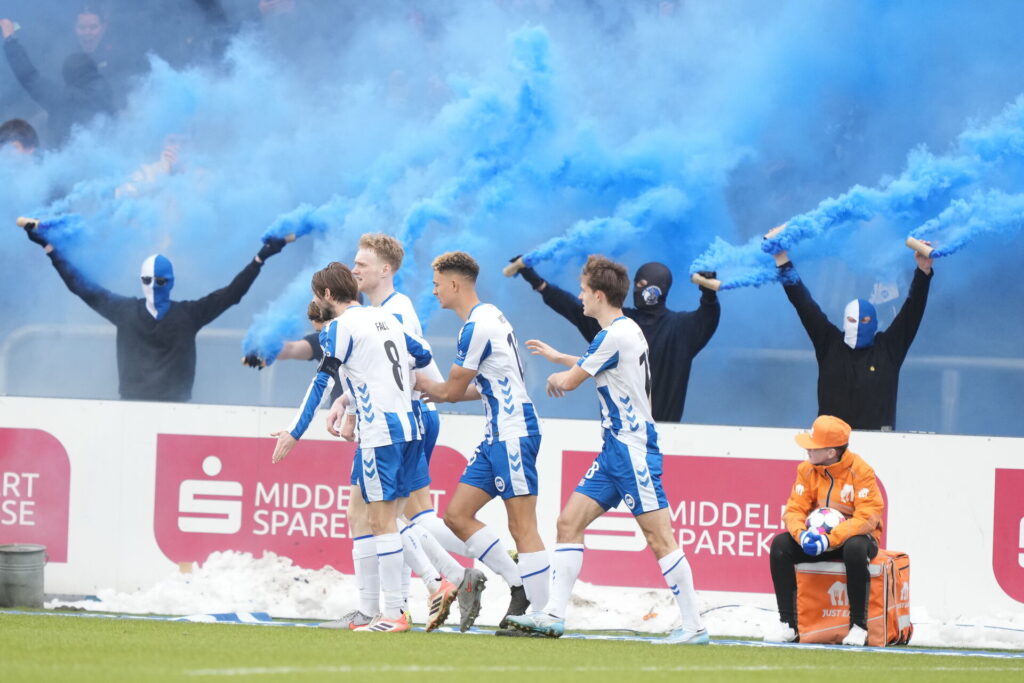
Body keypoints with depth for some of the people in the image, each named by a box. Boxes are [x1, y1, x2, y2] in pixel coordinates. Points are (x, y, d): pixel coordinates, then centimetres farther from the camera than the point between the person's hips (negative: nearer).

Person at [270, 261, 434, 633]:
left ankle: (393, 614, -8)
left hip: (379, 432, -8)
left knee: (381, 521, -6)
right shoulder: (387, 319, 16)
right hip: (408, 426, 8)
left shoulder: (341, 326, -6)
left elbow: (322, 381, -10)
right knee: (389, 519, 11)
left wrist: (295, 432, -9)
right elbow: (424, 355, 28)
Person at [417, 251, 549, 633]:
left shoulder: (477, 327, -15)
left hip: (513, 435, -10)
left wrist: (419, 384, 10)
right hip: (499, 434, 10)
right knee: (457, 515, 8)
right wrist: (440, 390, 21)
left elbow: (451, 391, -9)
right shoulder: (488, 317, 16)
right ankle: (521, 587, 11)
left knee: (521, 527, -9)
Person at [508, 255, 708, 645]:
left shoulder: (616, 335, -16)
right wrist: (558, 357, 42)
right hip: (615, 450, 10)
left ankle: (693, 626, -8)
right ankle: (554, 615, 3)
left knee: (659, 538, -9)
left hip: (633, 450, -10)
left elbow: (570, 381, -8)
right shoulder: (625, 330, 14)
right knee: (570, 522, 6)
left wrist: (555, 377, 14)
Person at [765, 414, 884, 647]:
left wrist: (830, 540, -33)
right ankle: (787, 624, -18)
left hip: (854, 535, -5)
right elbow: (795, 510, -3)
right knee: (780, 544, -20)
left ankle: (859, 626, -28)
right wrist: (801, 534, -27)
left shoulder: (861, 471, -16)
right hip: (818, 538, 5)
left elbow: (867, 518, -23)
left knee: (855, 548, -40)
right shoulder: (806, 469, 0)